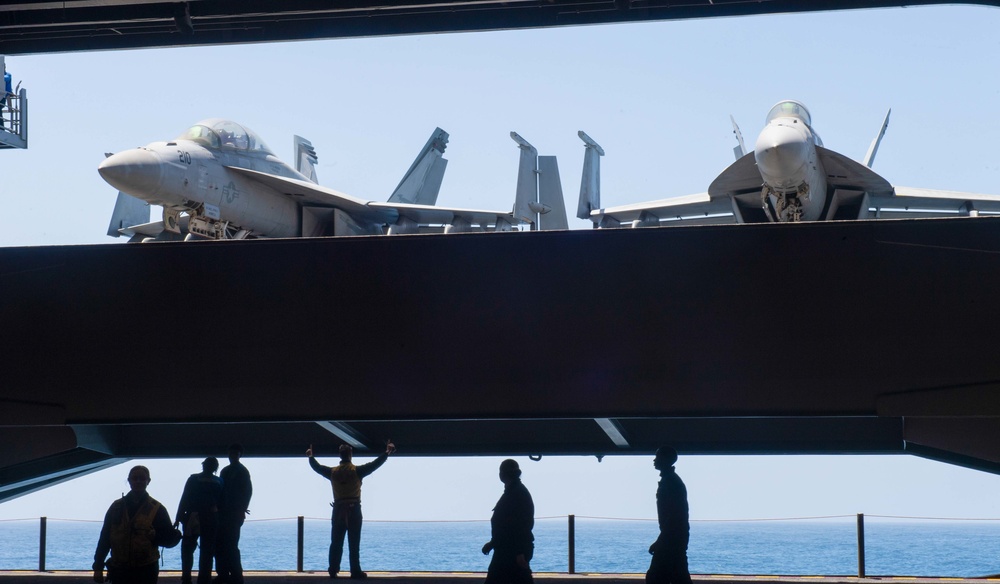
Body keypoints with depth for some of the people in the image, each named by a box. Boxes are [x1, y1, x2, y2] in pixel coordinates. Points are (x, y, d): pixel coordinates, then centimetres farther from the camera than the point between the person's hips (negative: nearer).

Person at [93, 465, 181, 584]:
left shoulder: (157, 509, 1)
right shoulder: (116, 507, 7)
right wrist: (98, 567, 3)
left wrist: (156, 537, -17)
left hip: (146, 572, -2)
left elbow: (172, 538, 3)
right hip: (119, 571, 2)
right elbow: (104, 538, 8)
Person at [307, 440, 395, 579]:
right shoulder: (357, 471, -7)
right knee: (354, 544, -2)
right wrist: (387, 452, 0)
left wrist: (311, 456, 36)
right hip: (354, 510, -3)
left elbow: (317, 467, 18)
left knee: (336, 543, 9)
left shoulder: (333, 472, 3)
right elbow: (375, 464, -7)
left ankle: (333, 570, 10)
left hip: (338, 510, 3)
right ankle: (355, 571, -4)